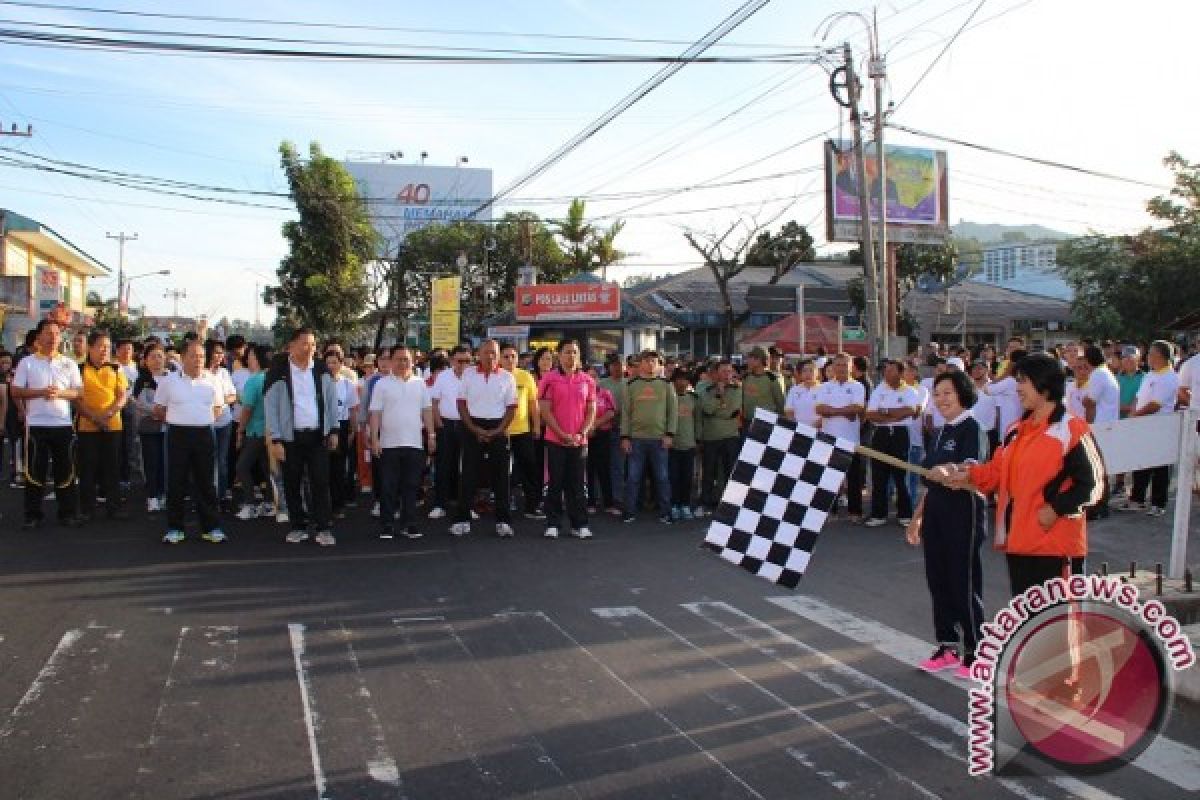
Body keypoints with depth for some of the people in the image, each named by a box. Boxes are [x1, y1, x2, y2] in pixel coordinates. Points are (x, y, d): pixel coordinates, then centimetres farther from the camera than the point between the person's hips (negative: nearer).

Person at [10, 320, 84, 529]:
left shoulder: (69, 363, 9)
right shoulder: (27, 362, 4)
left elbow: (79, 392, 5)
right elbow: (15, 391, 0)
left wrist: (60, 393, -13)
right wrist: (40, 393, -14)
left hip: (63, 424, 2)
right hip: (36, 424, -2)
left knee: (66, 471, 5)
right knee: (35, 471, 2)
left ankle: (68, 513, 13)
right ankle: (33, 515, 11)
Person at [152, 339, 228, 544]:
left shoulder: (213, 381, 5)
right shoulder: (169, 381, 2)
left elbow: (218, 407, 17)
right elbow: (158, 410, 9)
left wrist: (204, 419, 5)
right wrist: (178, 419, 4)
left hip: (205, 434, 1)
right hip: (178, 435, -1)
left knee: (207, 482, 5)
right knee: (176, 483, 3)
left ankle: (211, 527, 13)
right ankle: (174, 528, 13)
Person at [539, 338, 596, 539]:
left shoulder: (587, 380, 7)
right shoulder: (550, 379, -1)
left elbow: (591, 410, 7)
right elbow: (546, 411, -5)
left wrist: (582, 434, -7)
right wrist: (563, 435, -12)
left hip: (580, 441, 2)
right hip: (555, 440, -2)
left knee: (577, 484, 5)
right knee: (555, 484, 2)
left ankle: (579, 525, 10)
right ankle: (552, 524, 9)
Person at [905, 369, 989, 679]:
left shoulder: (972, 428, -9)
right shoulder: (941, 433, 16)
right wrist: (917, 517, 21)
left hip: (963, 512, -8)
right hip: (935, 511, 8)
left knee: (964, 583, -1)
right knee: (937, 581, 11)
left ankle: (974, 653, 11)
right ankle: (947, 648, 22)